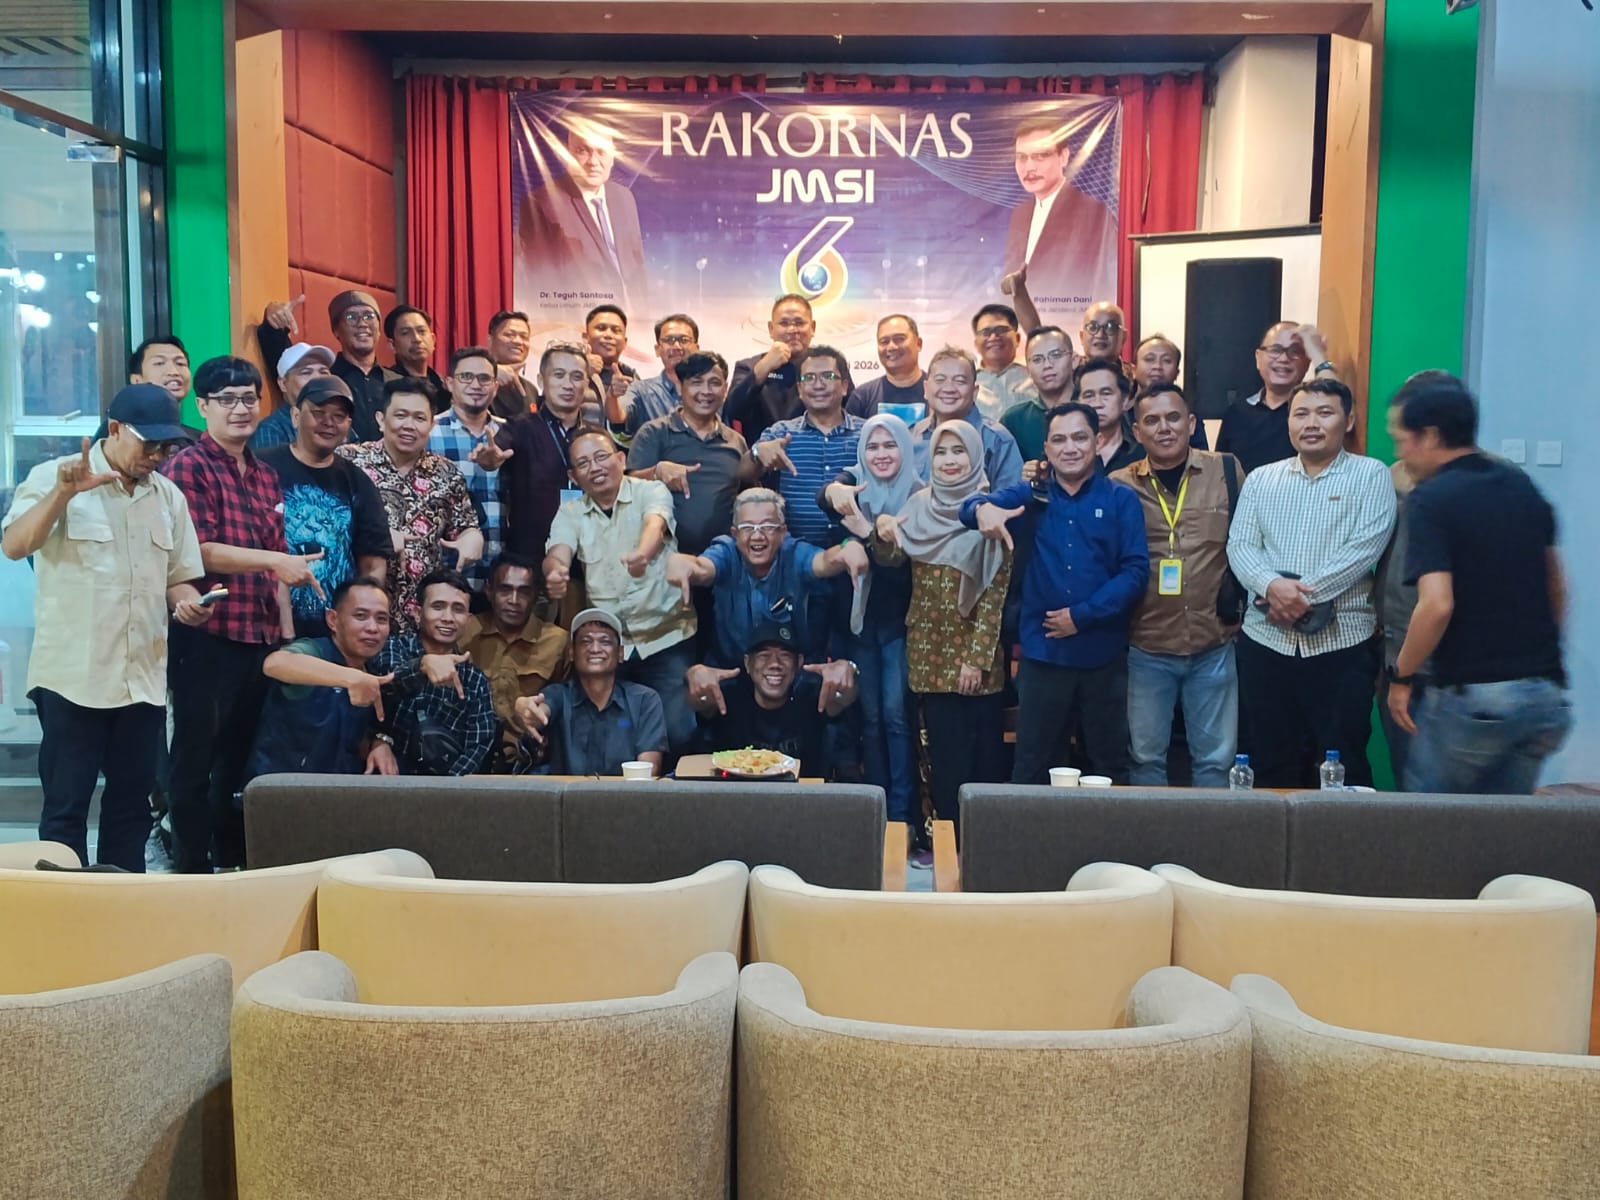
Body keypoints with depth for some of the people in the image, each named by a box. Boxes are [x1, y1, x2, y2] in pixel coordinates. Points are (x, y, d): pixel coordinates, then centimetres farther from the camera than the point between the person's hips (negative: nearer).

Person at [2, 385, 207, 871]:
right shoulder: (53, 477, -3)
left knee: (132, 806, 12)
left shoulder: (169, 495, 11)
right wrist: (64, 491, -29)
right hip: (72, 678, -5)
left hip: (144, 680, 5)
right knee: (65, 808, 2)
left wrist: (186, 601, -6)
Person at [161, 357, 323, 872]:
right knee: (197, 756, 2)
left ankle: (234, 862, 26)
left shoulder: (266, 476, 15)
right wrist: (276, 559, -23)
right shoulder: (188, 467, -6)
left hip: (261, 636, 7)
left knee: (242, 755, 15)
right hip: (206, 634, -7)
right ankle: (191, 866, 11)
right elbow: (199, 551, -16)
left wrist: (288, 634, 10)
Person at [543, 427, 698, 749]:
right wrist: (555, 573, -37)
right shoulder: (570, 513, 8)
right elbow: (558, 554, -11)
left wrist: (642, 554, -48)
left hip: (667, 637, -3)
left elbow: (654, 525, -23)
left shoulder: (651, 492, -1)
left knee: (677, 732, -14)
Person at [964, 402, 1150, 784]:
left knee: (1110, 765, 14)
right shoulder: (1031, 496, 6)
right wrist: (983, 508, -33)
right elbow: (979, 505, -8)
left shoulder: (1121, 499, 2)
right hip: (1042, 653, 1)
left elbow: (1136, 569, -6)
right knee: (1029, 767, 10)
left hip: (1103, 653, 0)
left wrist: (1083, 615, -15)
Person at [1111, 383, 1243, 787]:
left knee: (1216, 758, 11)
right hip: (1145, 649, 0)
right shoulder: (1118, 486, -1)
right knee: (1145, 757, 11)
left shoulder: (1227, 471, 1)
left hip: (1214, 646, 0)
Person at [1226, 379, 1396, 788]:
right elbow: (1240, 546, 2)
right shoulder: (1261, 479, 11)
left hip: (1342, 643, -3)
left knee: (1343, 768, 2)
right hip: (1266, 642, 3)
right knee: (1269, 767, 9)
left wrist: (1305, 593, -17)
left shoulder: (1370, 475, 1)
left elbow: (1365, 548, -11)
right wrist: (1272, 586, -17)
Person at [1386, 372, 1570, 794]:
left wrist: (1401, 676, -9)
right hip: (1547, 696, 7)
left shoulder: (1430, 500, -12)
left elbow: (1437, 605, -22)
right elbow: (1557, 589, 18)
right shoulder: (1523, 486, 10)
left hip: (1472, 699, -6)